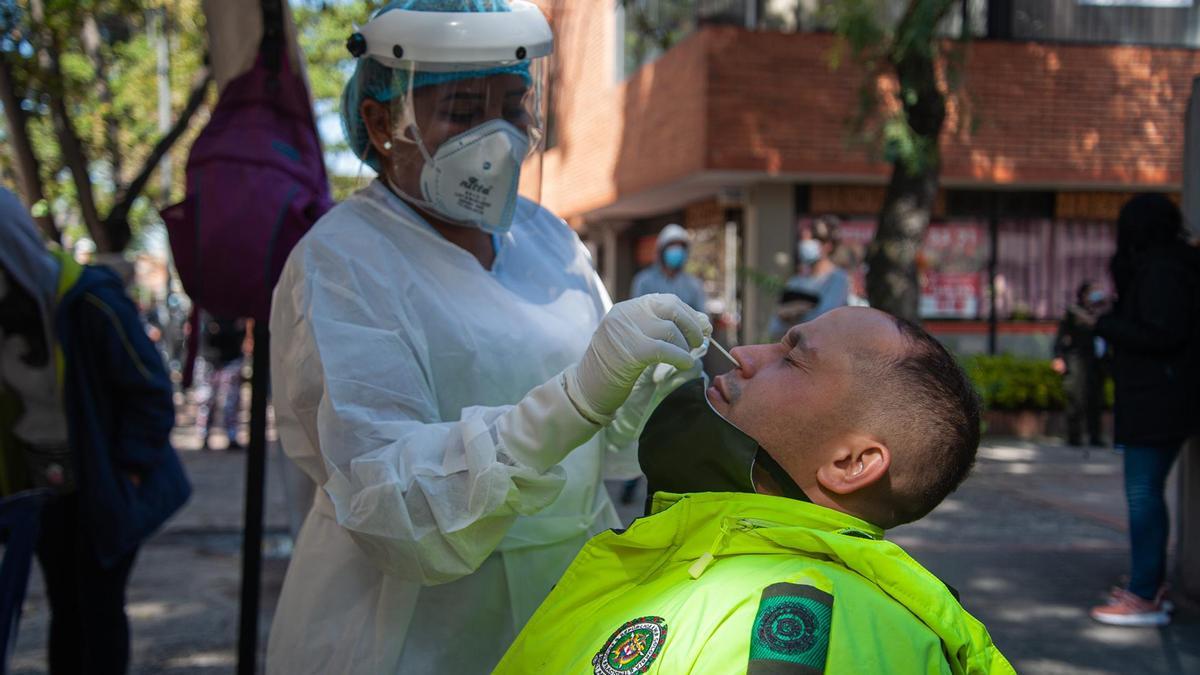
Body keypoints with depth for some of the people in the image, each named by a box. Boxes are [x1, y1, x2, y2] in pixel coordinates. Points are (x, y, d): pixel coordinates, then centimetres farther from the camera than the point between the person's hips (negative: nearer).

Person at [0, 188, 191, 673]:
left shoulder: (89, 301, -21)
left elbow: (150, 389, -14)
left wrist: (128, 474, -15)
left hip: (105, 483, -5)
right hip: (48, 482, 5)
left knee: (98, 605, -2)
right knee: (64, 606, 9)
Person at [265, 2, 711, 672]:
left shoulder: (544, 234, 4)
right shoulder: (338, 264, -16)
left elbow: (610, 445, 5)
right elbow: (387, 503, -29)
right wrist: (576, 399, -41)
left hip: (564, 620, 6)